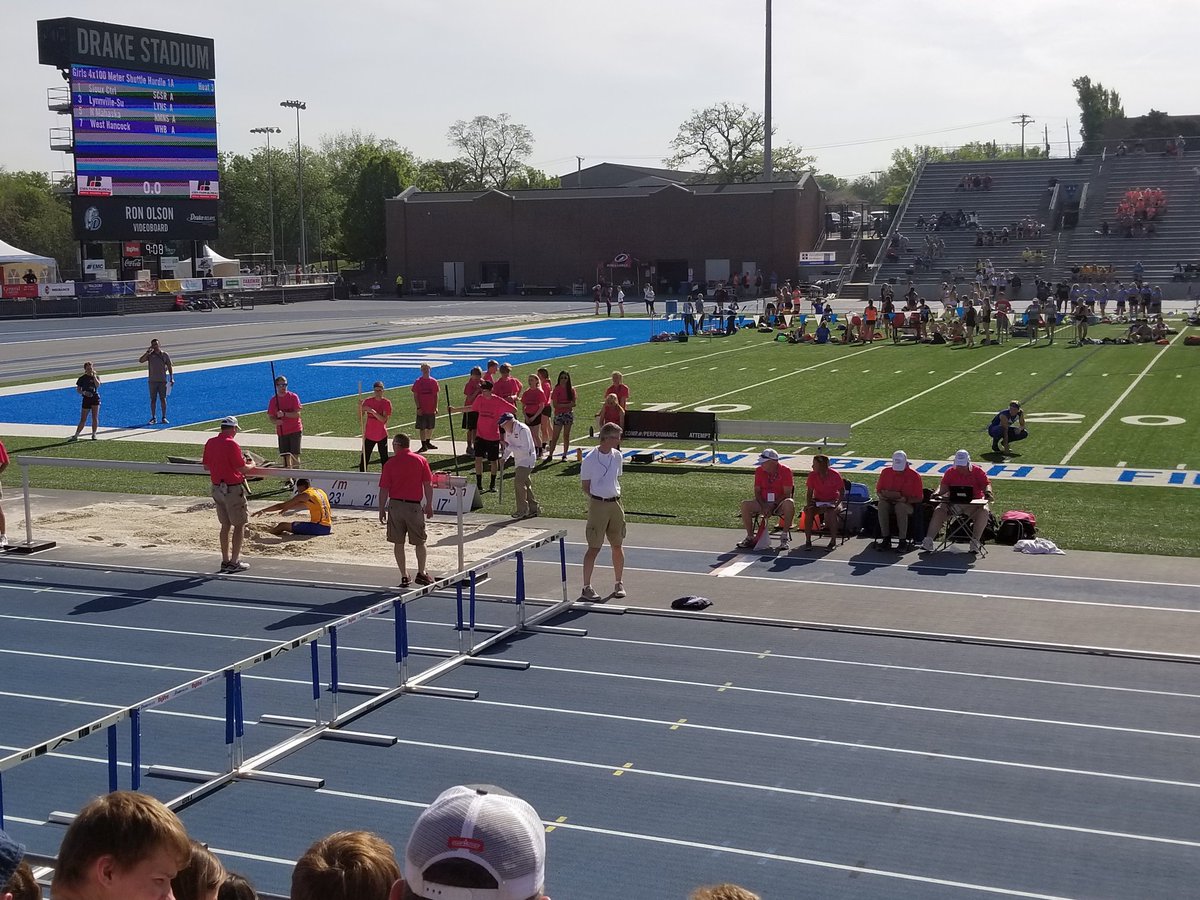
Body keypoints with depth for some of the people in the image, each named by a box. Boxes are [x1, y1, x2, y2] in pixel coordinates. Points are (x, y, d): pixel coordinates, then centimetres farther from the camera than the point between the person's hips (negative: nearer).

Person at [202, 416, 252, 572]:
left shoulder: (210, 442, 3)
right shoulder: (231, 444, -18)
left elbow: (206, 466, 12)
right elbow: (241, 468, -17)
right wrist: (250, 465, 3)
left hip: (217, 488, 7)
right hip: (233, 489, -7)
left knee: (225, 525, 16)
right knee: (240, 525, 4)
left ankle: (225, 561, 19)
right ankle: (234, 562, 3)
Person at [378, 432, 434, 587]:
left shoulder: (390, 463, -3)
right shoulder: (421, 460, 0)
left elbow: (384, 489, -3)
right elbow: (428, 485, -2)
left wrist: (382, 509, 5)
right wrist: (429, 505, 6)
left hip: (395, 505, 0)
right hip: (414, 505, 0)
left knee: (398, 543, 8)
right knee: (419, 542, 13)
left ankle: (404, 576, 9)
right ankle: (421, 573, 12)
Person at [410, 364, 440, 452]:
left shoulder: (434, 381, 3)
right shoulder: (418, 382, -4)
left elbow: (436, 395, 7)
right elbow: (415, 395, -3)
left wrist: (436, 407, 1)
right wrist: (418, 407, -10)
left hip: (431, 409, 3)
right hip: (422, 409, -3)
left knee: (431, 427, 12)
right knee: (422, 428, -1)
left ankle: (428, 443, 28)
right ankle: (423, 445, 4)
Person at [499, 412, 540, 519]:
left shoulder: (522, 430, -22)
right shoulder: (509, 431, 6)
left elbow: (525, 450, -27)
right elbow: (509, 447, 18)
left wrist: (509, 446, -25)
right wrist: (504, 458, 3)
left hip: (527, 459, -9)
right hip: (519, 461, 9)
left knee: (519, 482, -15)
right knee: (525, 484, 12)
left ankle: (522, 510, -8)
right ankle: (534, 509, 21)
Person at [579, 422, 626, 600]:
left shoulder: (617, 456, 7)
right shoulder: (590, 459, -9)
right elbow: (585, 485, -2)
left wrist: (616, 495, 5)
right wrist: (600, 497, -8)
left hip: (615, 503, 5)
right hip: (598, 505, -5)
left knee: (617, 546, 11)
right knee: (594, 548, -4)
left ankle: (619, 584, 24)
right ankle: (587, 587, 2)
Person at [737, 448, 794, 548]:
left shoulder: (785, 471, -11)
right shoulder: (760, 471, 1)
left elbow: (787, 494, -13)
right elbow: (757, 492, 3)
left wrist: (772, 506, -22)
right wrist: (763, 507, -15)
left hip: (780, 504, -3)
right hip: (763, 503, 3)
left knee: (789, 503, -37)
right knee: (745, 504, -22)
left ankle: (785, 537, -25)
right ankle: (750, 538, -14)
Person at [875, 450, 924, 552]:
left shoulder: (914, 475, -7)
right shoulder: (886, 472, 1)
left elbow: (919, 498, -4)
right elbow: (878, 491, 11)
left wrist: (905, 499, -20)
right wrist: (884, 495, -12)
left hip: (908, 505, -3)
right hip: (889, 503, 3)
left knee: (900, 506, -38)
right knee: (881, 504, -31)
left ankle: (903, 541, -32)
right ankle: (886, 539, -27)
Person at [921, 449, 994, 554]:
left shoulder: (977, 471, 3)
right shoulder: (950, 472, 10)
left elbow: (987, 484, -1)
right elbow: (944, 486, 4)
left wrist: (988, 492, -23)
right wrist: (938, 493, -16)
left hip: (973, 504, -2)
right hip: (953, 503, 2)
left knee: (984, 511, -31)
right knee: (938, 511, -21)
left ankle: (975, 542, -28)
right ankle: (928, 541, -24)